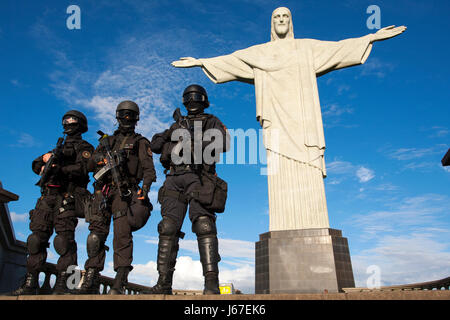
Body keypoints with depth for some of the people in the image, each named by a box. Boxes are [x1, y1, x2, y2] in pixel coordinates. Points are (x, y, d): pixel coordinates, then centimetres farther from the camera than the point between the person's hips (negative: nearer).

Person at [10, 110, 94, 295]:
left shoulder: (84, 148, 9)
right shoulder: (58, 148, 31)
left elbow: (82, 169, -9)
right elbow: (36, 165, 25)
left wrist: (59, 170, -19)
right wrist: (47, 159, 4)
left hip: (67, 197, -7)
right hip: (47, 197, 7)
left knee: (64, 239, -14)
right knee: (37, 238, 1)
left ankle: (62, 285, -13)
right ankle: (31, 284, 6)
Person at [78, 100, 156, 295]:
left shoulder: (140, 142, 15)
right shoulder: (107, 140, 27)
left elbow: (149, 169, 2)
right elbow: (90, 166, 22)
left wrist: (145, 188, -16)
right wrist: (99, 158, -1)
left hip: (124, 192, -4)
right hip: (102, 192, 4)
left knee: (122, 234, -14)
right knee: (96, 234, 0)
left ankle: (119, 284, -16)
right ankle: (91, 281, 6)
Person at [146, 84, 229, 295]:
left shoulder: (211, 122, 19)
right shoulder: (177, 124, 30)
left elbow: (223, 144, -1)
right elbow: (155, 144, 20)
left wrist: (195, 143, -8)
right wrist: (176, 142, 4)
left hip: (198, 177, -4)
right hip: (174, 179, 4)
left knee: (204, 226, -17)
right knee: (168, 229, -4)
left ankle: (212, 283, -18)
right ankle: (164, 284, 1)